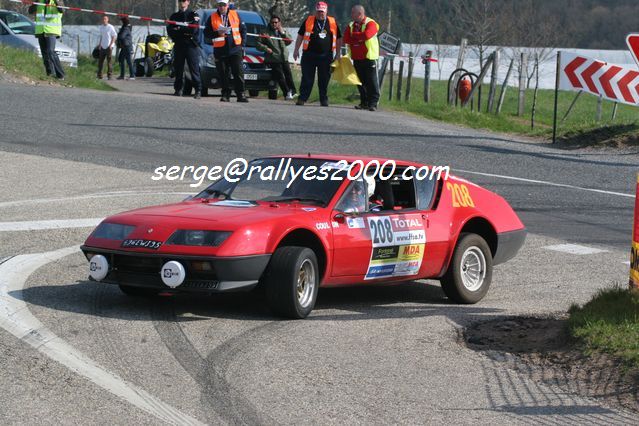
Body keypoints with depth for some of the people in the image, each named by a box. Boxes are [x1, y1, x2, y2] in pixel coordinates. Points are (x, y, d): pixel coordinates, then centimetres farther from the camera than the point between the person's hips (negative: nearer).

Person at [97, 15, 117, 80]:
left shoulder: (110, 27, -8)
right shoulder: (101, 27, 12)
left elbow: (114, 36, -7)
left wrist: (111, 45, -13)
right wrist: (100, 44, 15)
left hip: (108, 47, -6)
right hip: (102, 47, 6)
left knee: (109, 61, -5)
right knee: (100, 61, 8)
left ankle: (109, 75, 0)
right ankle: (99, 75, 15)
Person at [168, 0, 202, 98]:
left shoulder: (194, 15, 6)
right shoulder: (174, 16, 18)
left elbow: (194, 30, -9)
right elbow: (170, 31, 6)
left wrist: (179, 29, -6)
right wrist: (185, 31, -8)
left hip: (191, 45, -4)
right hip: (178, 45, 4)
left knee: (194, 68, -10)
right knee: (178, 68, 2)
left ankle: (198, 90, -13)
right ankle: (178, 89, 9)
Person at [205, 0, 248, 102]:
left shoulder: (235, 15, 9)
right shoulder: (212, 17, 6)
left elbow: (243, 29, 14)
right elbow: (206, 32, 6)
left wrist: (243, 44, 5)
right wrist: (217, 33, -12)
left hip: (235, 49, 0)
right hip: (220, 50, 0)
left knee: (238, 73, -3)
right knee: (223, 74, 1)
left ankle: (241, 94, -1)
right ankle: (225, 94, 9)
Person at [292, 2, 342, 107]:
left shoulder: (332, 22, 8)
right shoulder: (309, 21, 5)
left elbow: (338, 39, 14)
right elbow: (300, 36, 9)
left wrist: (338, 53, 10)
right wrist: (296, 50, 4)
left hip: (326, 56, 1)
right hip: (309, 55, -1)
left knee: (324, 79, 6)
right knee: (307, 78, -2)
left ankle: (324, 100, 14)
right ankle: (302, 99, 0)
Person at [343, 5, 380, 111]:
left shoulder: (370, 24, -8)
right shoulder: (351, 25, 11)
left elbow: (366, 35, -26)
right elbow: (346, 40, 1)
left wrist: (354, 35, -9)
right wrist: (360, 38, -10)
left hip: (369, 57, -6)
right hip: (357, 58, 6)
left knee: (372, 82, -6)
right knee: (360, 82, 9)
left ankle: (373, 103, -4)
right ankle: (364, 102, 17)